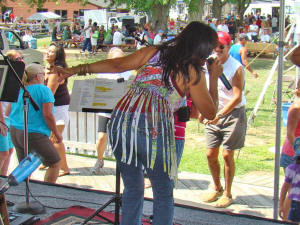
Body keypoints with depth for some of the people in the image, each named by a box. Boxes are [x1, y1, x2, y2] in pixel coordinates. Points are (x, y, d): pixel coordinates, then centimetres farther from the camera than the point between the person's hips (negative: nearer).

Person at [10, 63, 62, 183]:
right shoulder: (43, 90, -10)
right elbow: (47, 115, -15)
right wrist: (57, 133, -5)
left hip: (15, 132, 7)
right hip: (34, 135, -7)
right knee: (55, 164, 7)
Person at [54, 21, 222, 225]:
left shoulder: (152, 52, 17)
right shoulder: (193, 72, 6)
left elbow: (116, 65, 11)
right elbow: (210, 113, 11)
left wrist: (74, 70, 14)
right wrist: (214, 78, 23)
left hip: (121, 122, 5)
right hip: (153, 130, -5)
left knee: (133, 189, 21)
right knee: (164, 195, 13)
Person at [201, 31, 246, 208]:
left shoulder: (236, 68, -13)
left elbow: (237, 98, -18)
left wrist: (219, 115, -25)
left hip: (233, 114, -5)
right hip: (214, 114, 6)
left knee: (227, 154, -4)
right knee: (210, 155, 6)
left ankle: (227, 194, 12)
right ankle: (217, 188, 28)